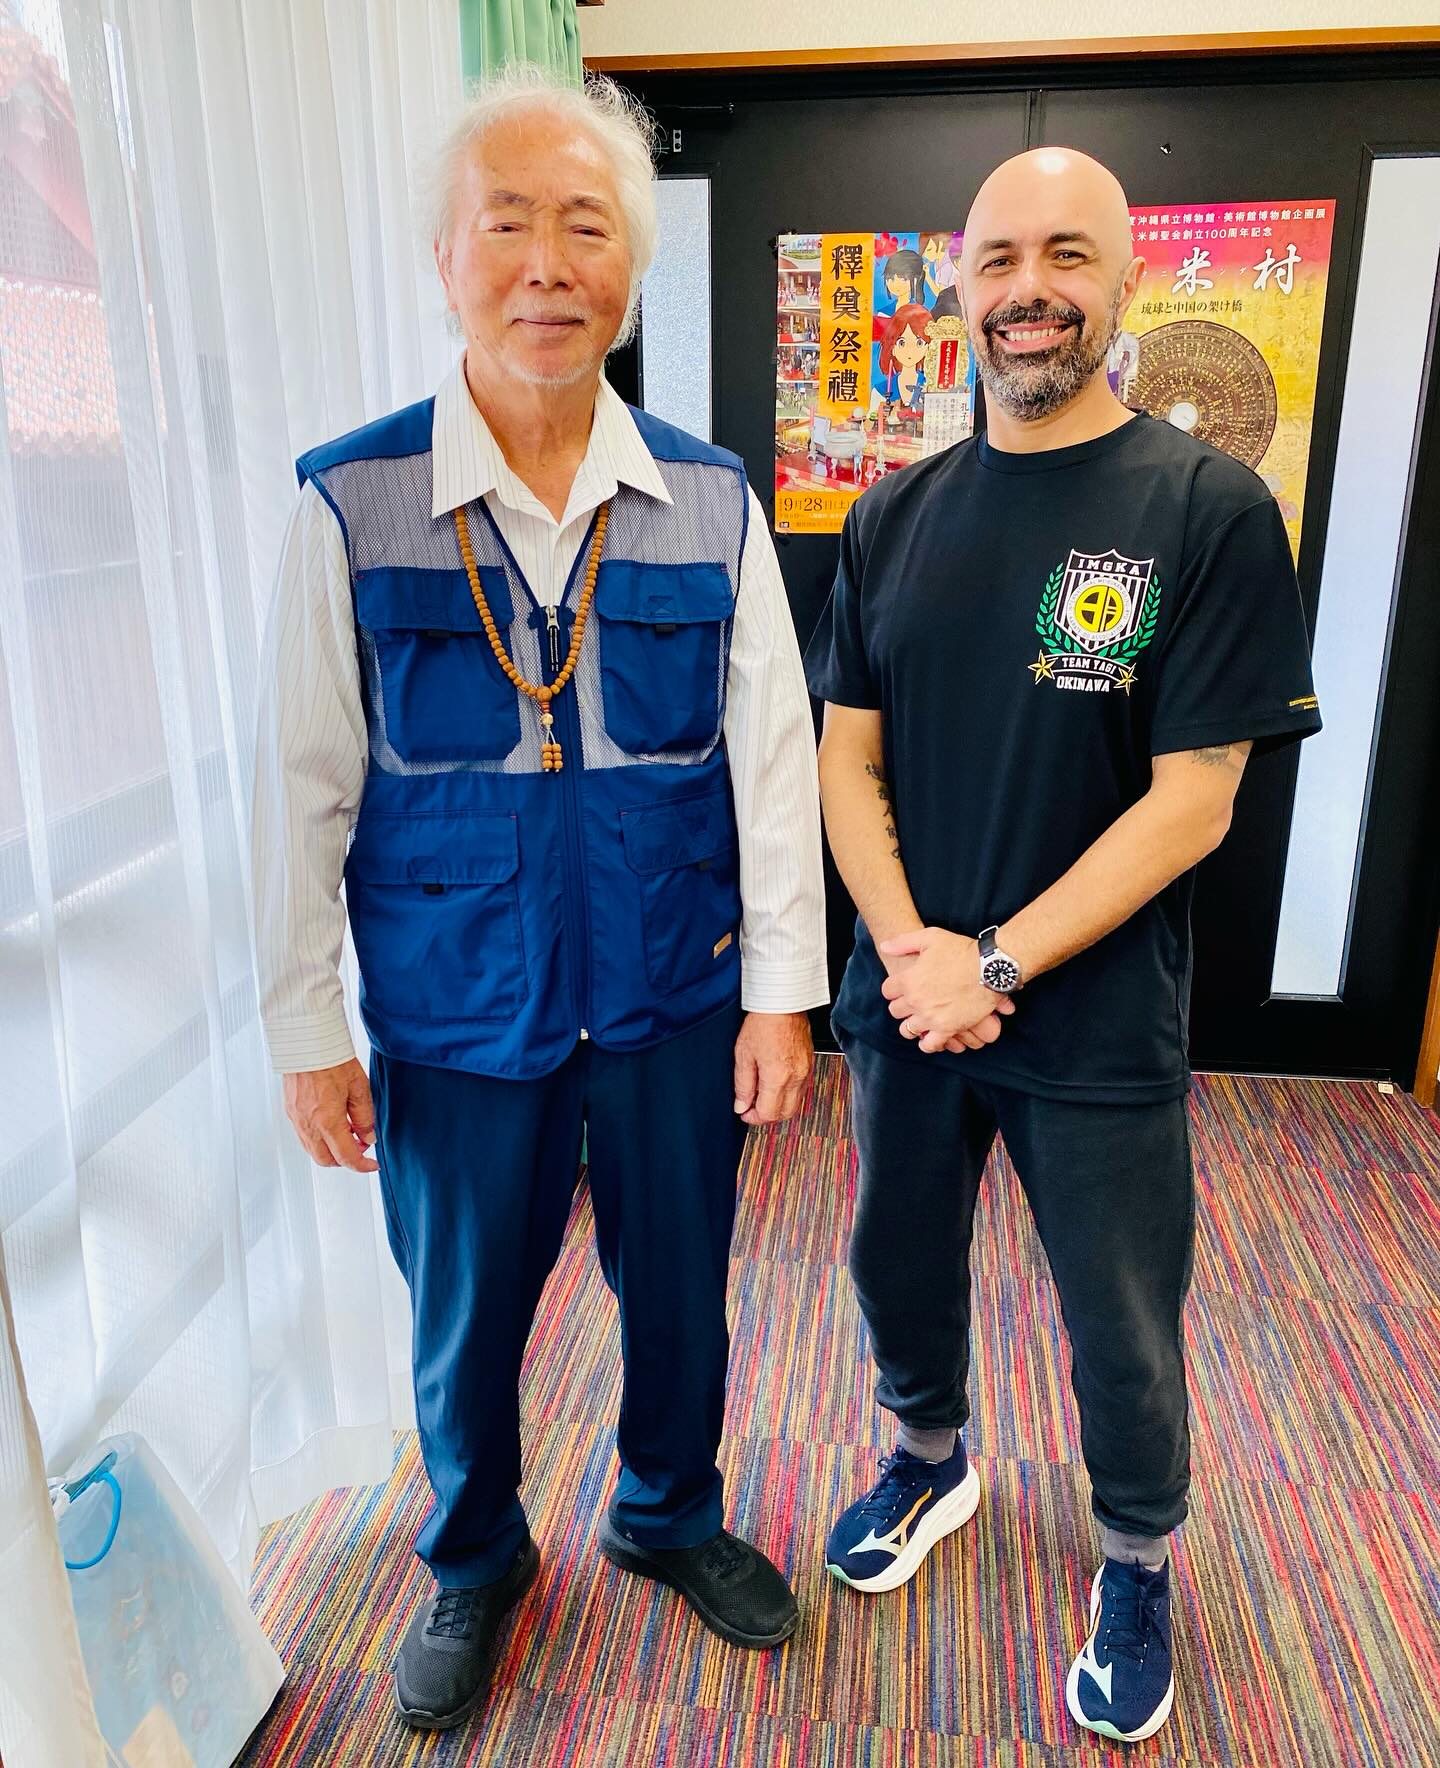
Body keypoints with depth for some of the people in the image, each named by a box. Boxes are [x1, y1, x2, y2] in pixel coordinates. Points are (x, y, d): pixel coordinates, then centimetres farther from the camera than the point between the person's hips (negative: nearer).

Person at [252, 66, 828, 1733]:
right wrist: (307, 1034, -3)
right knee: (464, 1322, 18)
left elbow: (772, 755, -1)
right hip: (453, 1017, -1)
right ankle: (473, 1561, 49)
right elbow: (303, 789, -5)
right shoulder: (348, 504, -8)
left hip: (676, 1000, 2)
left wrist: (780, 988, -2)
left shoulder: (713, 501, -3)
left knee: (681, 1291, 19)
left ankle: (670, 1515, 51)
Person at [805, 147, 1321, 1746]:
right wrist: (908, 945, -12)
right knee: (898, 1264, 21)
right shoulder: (897, 516, 3)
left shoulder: (1209, 511, -10)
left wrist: (998, 964, -17)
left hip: (1098, 1027, -3)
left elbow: (1191, 801, -14)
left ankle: (1136, 1565, 44)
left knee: (1123, 1336, 14)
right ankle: (931, 1459, 51)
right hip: (908, 1001, 4)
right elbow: (847, 754, 2)